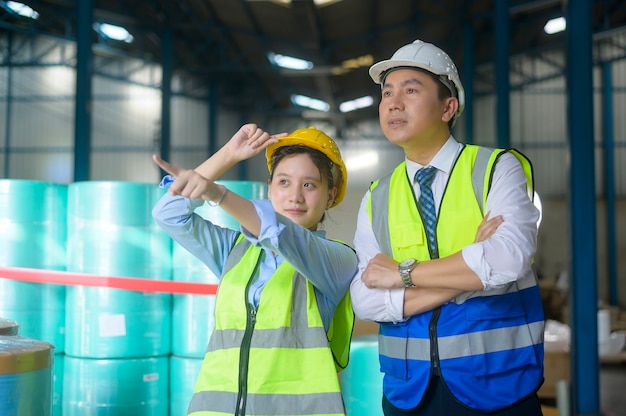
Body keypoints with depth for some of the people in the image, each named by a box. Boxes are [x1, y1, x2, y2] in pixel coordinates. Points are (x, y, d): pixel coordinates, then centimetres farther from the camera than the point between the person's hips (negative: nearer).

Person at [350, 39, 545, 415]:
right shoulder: (376, 199, 4)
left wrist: (404, 272, -13)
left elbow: (510, 257, -22)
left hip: (496, 385, -2)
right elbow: (366, 300, -7)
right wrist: (472, 274, -15)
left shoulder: (498, 169, -4)